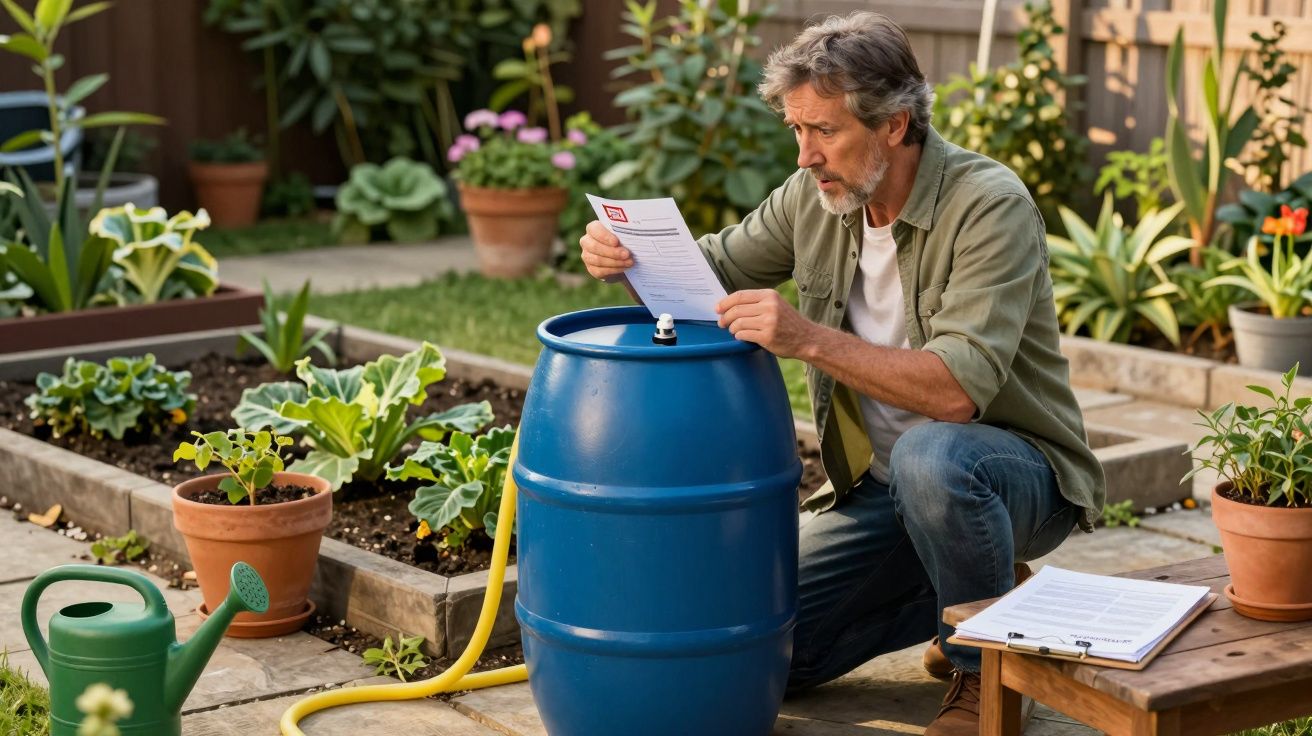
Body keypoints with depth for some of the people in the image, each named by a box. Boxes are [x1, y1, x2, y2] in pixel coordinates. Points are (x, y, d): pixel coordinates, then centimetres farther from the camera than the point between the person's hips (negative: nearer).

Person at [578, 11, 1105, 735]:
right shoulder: (816, 195, -4)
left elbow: (958, 390, -34)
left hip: (1020, 468, -6)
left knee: (929, 456, -40)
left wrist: (809, 338, -41)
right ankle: (965, 596, 16)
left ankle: (989, 665, -13)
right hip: (876, 484, 6)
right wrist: (625, 254, -13)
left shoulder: (989, 206, -23)